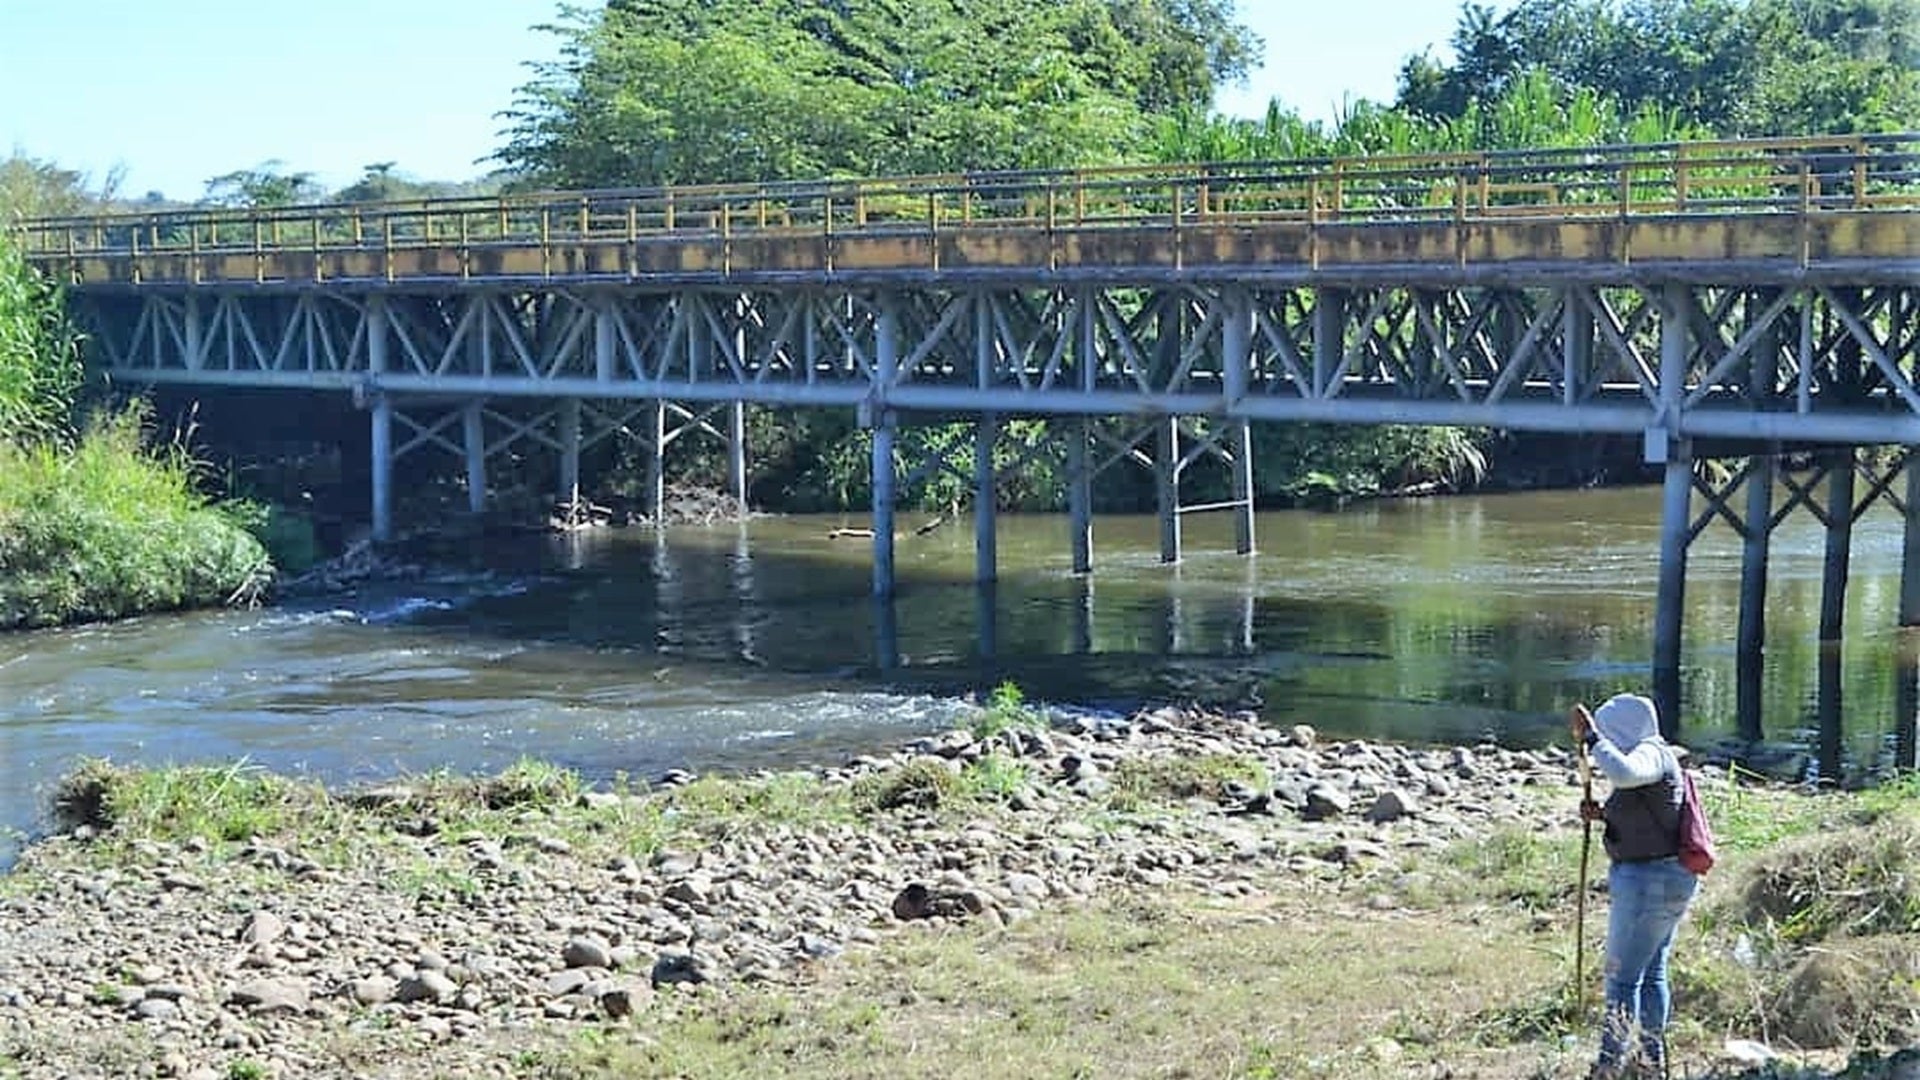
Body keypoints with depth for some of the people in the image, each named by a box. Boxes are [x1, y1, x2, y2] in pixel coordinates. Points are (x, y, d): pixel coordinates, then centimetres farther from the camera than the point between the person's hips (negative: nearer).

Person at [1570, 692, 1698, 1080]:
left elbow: (1622, 773, -38)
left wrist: (1591, 737, -28)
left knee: (1623, 975, -6)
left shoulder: (1651, 754, -14)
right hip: (1663, 878, 11)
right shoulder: (1650, 757, 16)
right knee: (1651, 974, 16)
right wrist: (1603, 815, 10)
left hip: (1649, 880, -11)